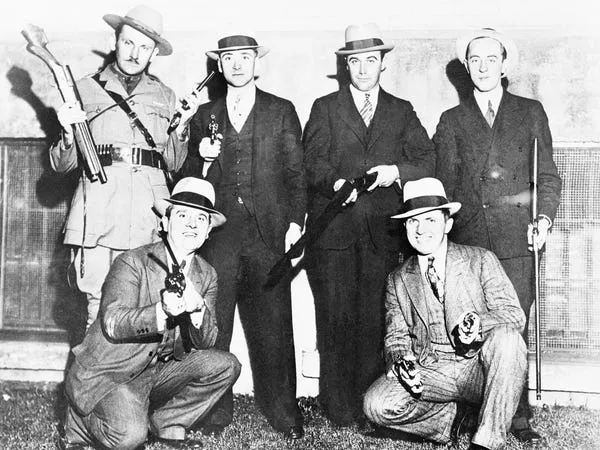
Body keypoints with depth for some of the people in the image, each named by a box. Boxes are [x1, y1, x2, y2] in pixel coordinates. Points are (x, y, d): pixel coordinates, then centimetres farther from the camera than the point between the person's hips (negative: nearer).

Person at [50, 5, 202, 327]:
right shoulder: (86, 89, 14)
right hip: (98, 209, -1)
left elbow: (173, 164, 15)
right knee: (99, 306, -6)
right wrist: (68, 133, -8)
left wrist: (181, 127, 0)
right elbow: (62, 165, 11)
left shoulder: (164, 97, 18)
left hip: (150, 214, 1)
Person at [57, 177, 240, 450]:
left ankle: (169, 424, 6)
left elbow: (206, 343, -6)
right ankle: (79, 422, 5)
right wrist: (162, 310, -41)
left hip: (158, 374, 6)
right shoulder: (132, 263, -14)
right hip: (107, 376, -5)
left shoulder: (206, 275, 2)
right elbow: (112, 324, -25)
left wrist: (197, 309, -28)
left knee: (225, 365, -12)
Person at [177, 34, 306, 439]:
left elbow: (296, 172, 7)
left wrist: (295, 222, -3)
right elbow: (190, 177, 17)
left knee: (273, 325, 0)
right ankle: (214, 410, 12)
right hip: (218, 234, 2)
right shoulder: (205, 115, 16)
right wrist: (202, 158, -4)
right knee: (213, 325, 0)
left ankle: (282, 409, 12)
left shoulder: (282, 112, 11)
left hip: (267, 232, -1)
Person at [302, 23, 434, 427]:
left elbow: (427, 159, 9)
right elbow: (313, 161, 1)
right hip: (333, 228, -1)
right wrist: (336, 182, -18)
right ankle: (339, 409, 7)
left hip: (382, 231, 1)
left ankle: (369, 407, 8)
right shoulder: (325, 107, 13)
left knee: (374, 319, -1)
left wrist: (397, 171, -10)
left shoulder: (401, 111, 18)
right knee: (336, 316, -2)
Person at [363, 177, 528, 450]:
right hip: (428, 373, 2)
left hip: (479, 368, -1)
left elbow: (514, 315, -8)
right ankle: (445, 415, 3)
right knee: (377, 405, -25)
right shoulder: (398, 280, 9)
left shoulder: (481, 261, 1)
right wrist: (401, 361, -17)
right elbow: (396, 336, 8)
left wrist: (480, 324, -31)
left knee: (506, 335, -34)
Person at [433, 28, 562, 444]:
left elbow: (548, 176, 12)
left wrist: (544, 217, -3)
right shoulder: (452, 121, 15)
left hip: (517, 241, 0)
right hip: (467, 242, 1)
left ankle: (518, 417, 10)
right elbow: (444, 185, 12)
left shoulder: (531, 113, 14)